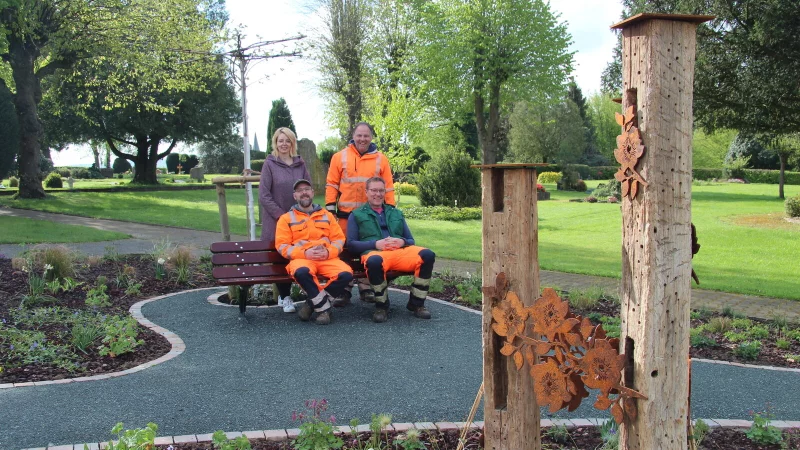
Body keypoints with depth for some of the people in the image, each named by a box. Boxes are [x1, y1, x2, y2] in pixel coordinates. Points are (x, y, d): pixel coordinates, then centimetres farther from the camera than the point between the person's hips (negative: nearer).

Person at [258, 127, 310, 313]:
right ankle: (285, 297, 9)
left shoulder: (300, 164, 10)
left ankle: (284, 295, 16)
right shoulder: (269, 164, -1)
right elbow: (263, 195, -6)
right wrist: (281, 215, -11)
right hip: (276, 220, -3)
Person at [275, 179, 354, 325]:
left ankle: (313, 302, -8)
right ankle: (324, 307, -19)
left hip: (328, 259, 3)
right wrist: (304, 253, -13)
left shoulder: (327, 215, 21)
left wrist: (329, 252, -8)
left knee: (346, 274, -28)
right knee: (301, 272, -40)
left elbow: (339, 239, 14)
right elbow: (282, 246, 3)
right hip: (301, 258, -2)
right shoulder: (286, 218, 13)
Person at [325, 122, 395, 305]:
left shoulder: (380, 159, 8)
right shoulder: (340, 157, 5)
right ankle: (344, 290, 9)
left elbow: (388, 187, 9)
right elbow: (332, 184, 5)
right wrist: (330, 208, -1)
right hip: (346, 214, -1)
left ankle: (366, 288, 18)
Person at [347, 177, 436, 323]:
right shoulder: (356, 215, 19)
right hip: (374, 252, -3)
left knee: (427, 255, -28)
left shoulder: (396, 213, 29)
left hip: (401, 251, 3)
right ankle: (381, 306, -17)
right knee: (374, 261, -42)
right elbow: (351, 244, 7)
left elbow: (411, 240, 23)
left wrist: (402, 242, -3)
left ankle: (416, 303, -12)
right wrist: (376, 244, -9)